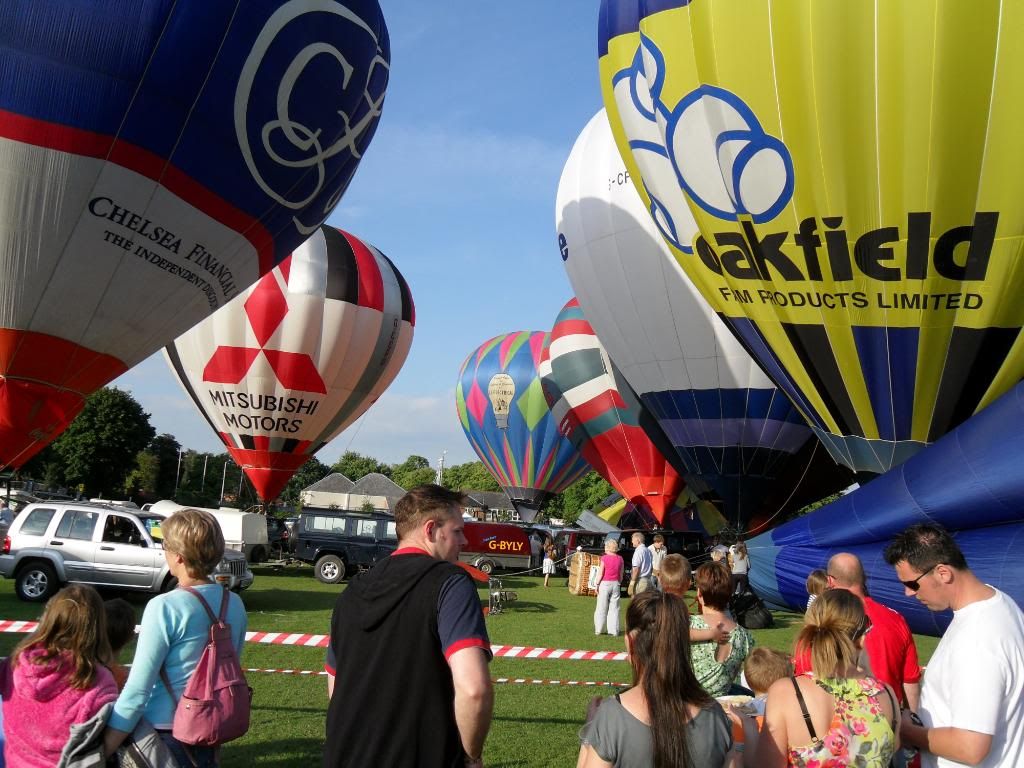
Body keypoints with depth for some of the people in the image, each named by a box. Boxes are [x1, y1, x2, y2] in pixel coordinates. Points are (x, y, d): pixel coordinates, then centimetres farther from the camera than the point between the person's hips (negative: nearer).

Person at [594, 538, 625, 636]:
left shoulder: (604, 558, -10)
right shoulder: (620, 559, 2)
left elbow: (600, 573, -10)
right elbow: (621, 575, 6)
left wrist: (597, 584, -2)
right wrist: (619, 584, 16)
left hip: (605, 583, -3)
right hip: (615, 584, 3)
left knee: (601, 608, 5)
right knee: (614, 608, 8)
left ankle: (598, 630, 11)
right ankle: (613, 630, 7)